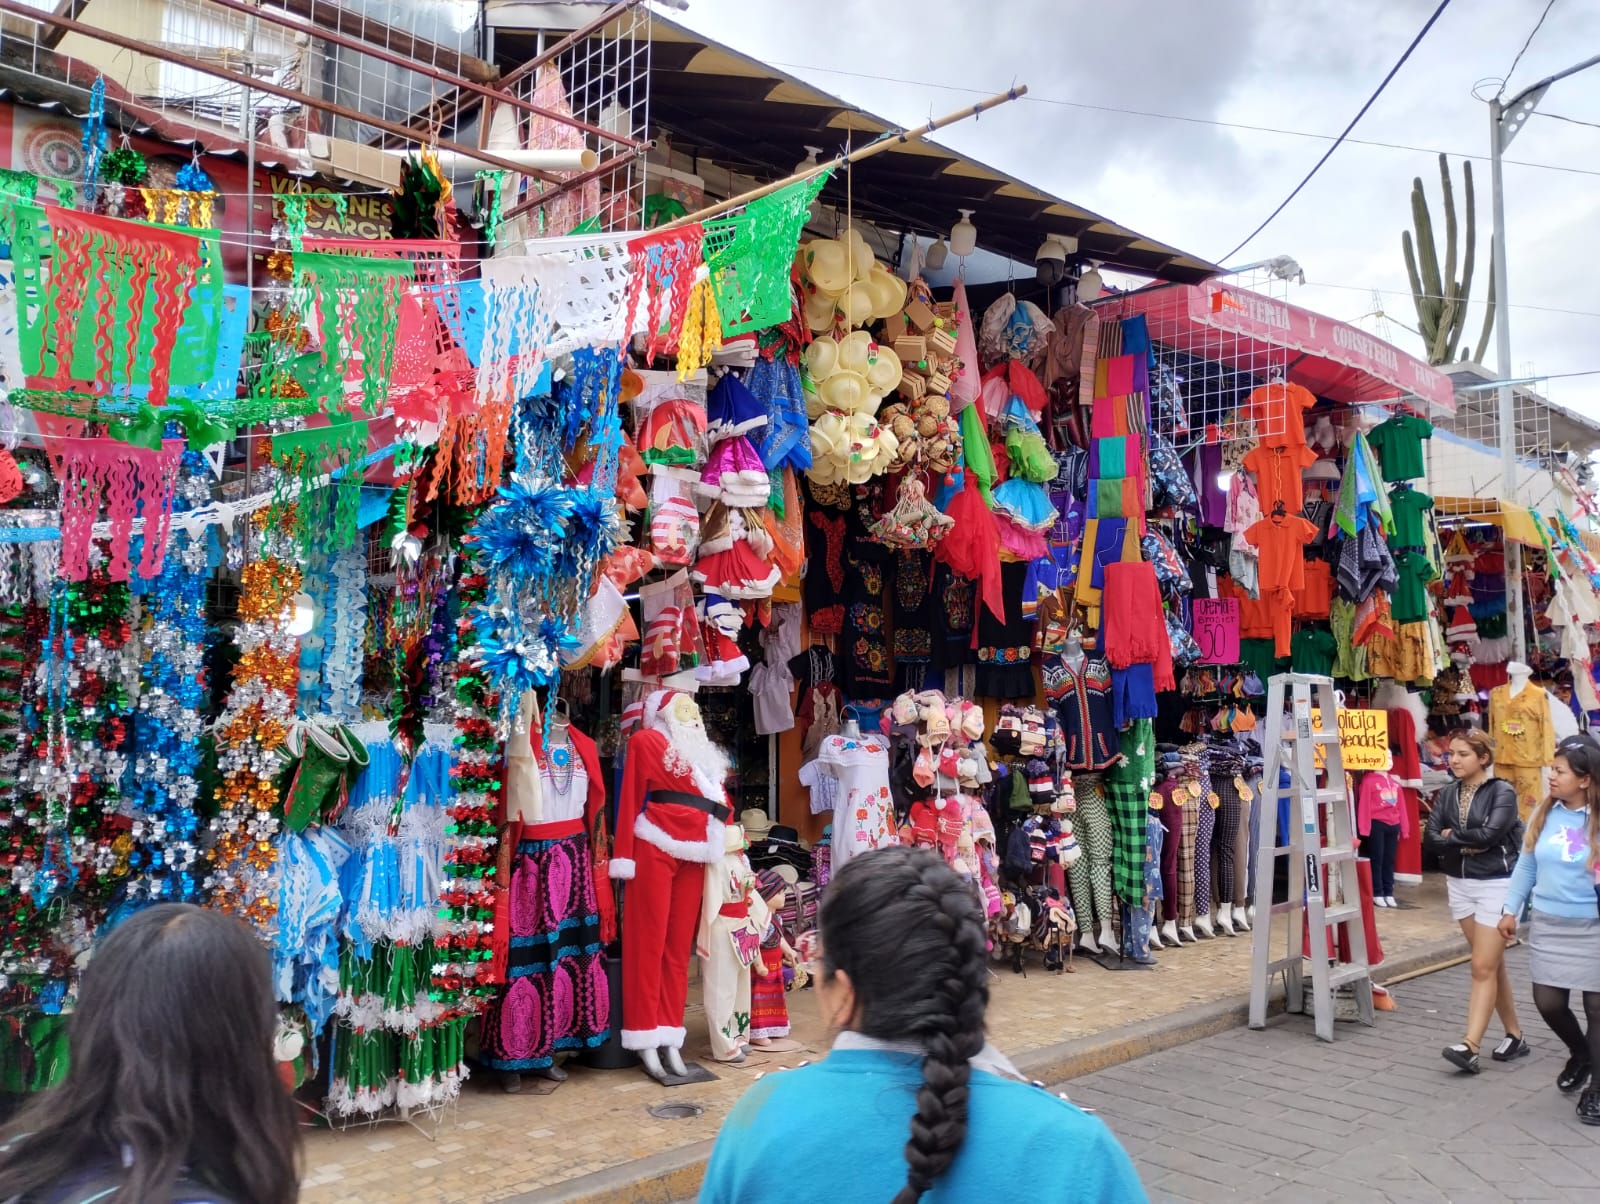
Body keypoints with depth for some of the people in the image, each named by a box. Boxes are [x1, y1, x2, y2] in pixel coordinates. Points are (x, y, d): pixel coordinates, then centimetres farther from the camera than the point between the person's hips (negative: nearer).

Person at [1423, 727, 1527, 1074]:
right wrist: (1467, 844, -16)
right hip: (1459, 885, 6)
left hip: (1496, 885, -6)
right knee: (1493, 964, 15)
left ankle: (1469, 1047, -10)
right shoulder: (1448, 794, 7)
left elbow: (1489, 833, -22)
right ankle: (1515, 1035, 27)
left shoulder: (1502, 791, -9)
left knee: (1483, 967, -8)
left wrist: (1452, 835, -7)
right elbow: (1430, 837, -2)